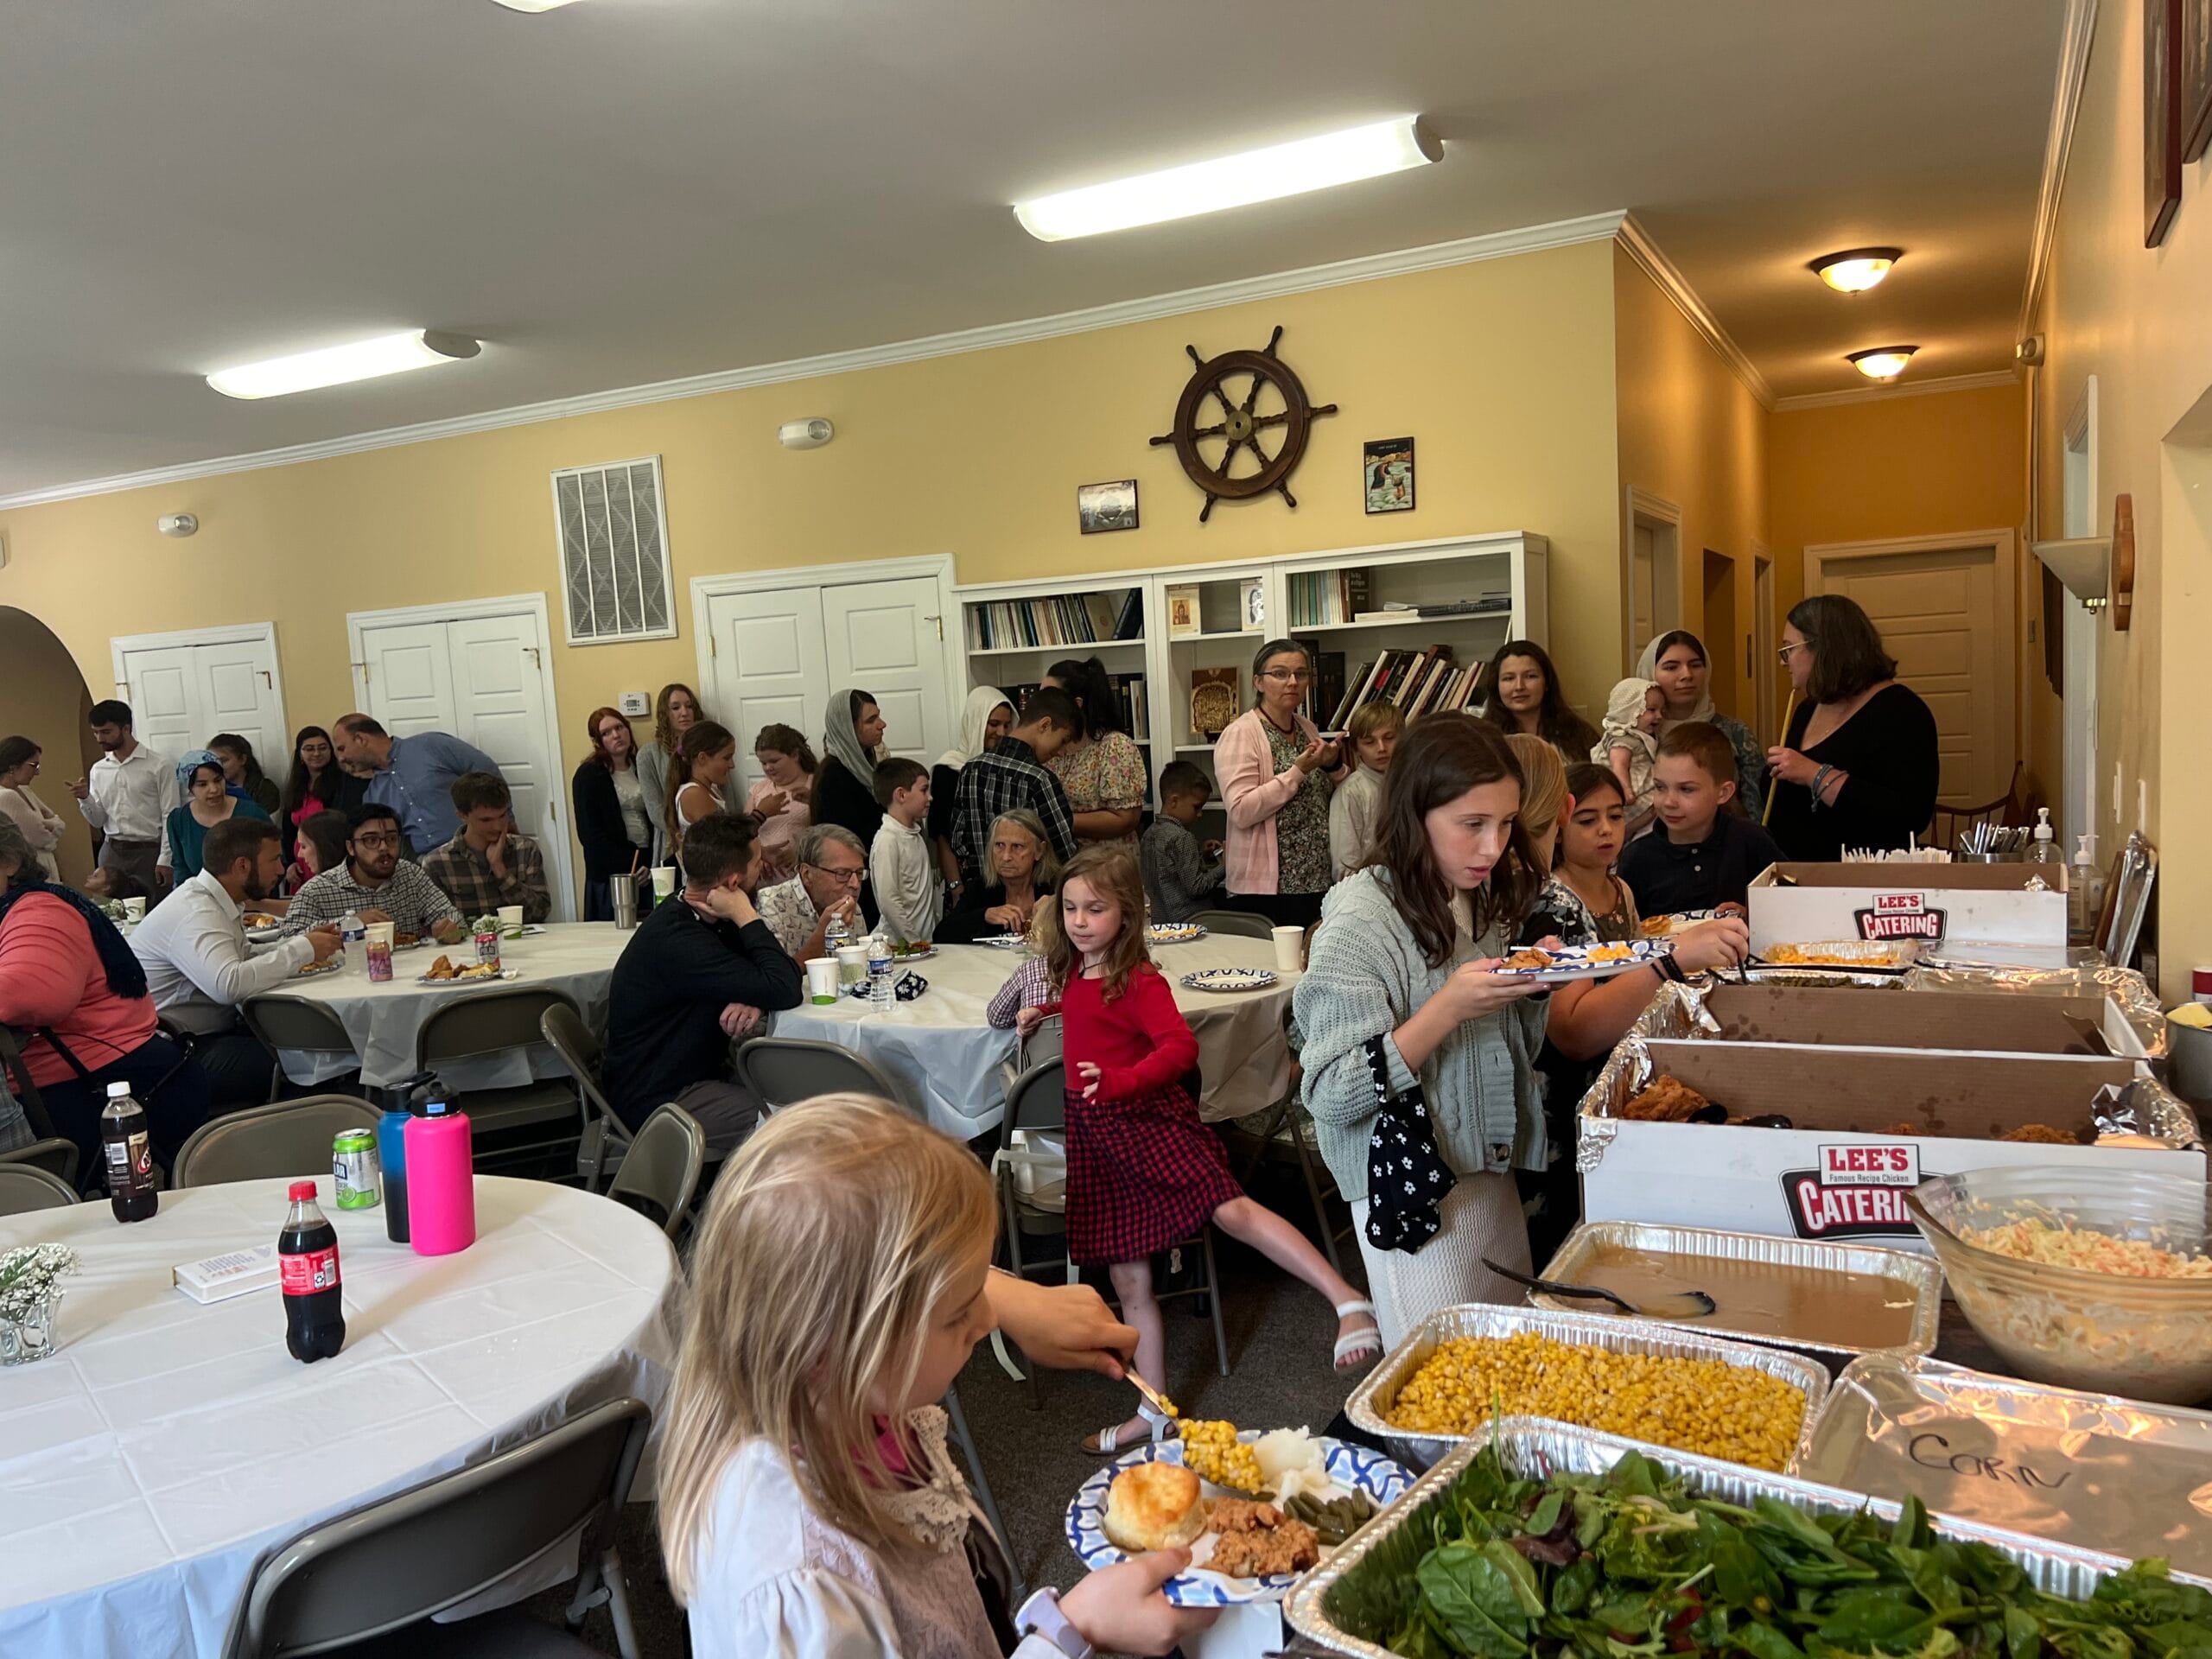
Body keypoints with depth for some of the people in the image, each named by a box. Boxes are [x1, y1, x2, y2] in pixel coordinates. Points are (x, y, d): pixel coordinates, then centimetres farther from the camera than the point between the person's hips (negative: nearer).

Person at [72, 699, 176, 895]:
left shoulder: (160, 765, -4)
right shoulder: (98, 770, 11)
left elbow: (170, 817, -6)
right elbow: (97, 821, 14)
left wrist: (165, 860, -11)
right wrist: (85, 798, -5)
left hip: (148, 851, -4)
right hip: (111, 851, 4)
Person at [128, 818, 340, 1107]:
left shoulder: (214, 901, 11)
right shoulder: (195, 913, -20)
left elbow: (242, 959, 21)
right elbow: (229, 984, -35)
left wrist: (302, 941, 5)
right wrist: (303, 950, -24)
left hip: (214, 1033, 10)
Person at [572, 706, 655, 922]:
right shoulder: (588, 775, -2)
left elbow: (656, 816, 12)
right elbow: (590, 834, -8)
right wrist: (628, 863, -15)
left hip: (649, 864, 4)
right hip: (612, 875, -4)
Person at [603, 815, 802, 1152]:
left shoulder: (712, 922, 5)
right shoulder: (676, 939, -26)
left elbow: (784, 975, 7)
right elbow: (785, 991, -30)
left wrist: (756, 1002, -15)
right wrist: (748, 918, -21)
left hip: (703, 1070, 10)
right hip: (660, 1100, -10)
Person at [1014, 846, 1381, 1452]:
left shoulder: (1138, 979, -14)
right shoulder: (1073, 969, 9)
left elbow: (1181, 1046, -28)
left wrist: (1122, 1080, -41)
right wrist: (1048, 1010, 26)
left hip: (1148, 1118, -7)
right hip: (1093, 1132, 7)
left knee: (1229, 1206, -29)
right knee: (1129, 1279, 11)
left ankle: (1349, 1303, -29)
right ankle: (1154, 1413, 22)